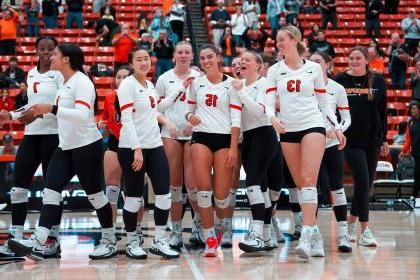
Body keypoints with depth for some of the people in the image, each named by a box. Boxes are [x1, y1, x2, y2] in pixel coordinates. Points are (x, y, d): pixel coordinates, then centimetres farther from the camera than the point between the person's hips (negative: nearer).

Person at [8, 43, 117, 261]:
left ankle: (110, 242, 15)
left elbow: (83, 115, -27)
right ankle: (38, 244, -11)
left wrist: (51, 109, -33)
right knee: (51, 190, -4)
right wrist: (41, 113, 21)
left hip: (87, 146, -9)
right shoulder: (65, 83, 13)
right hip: (66, 147, 9)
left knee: (94, 194, 1)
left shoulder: (81, 82, -14)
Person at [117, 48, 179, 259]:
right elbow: (126, 119, -15)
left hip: (155, 146, 7)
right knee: (134, 197, 0)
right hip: (132, 148, -7)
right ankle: (131, 243, 12)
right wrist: (136, 149, -21)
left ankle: (159, 242, 7)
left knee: (163, 194, 0)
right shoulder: (127, 85, -8)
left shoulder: (150, 85, 15)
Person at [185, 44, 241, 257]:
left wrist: (233, 148, -9)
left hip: (224, 138, -2)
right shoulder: (195, 83, 11)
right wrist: (190, 116, -4)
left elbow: (236, 118, -3)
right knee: (203, 188, -12)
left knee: (222, 193, -4)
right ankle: (209, 238, -3)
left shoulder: (230, 84, 0)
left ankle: (219, 224, 27)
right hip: (201, 137, 2)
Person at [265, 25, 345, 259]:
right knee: (300, 184, 3)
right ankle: (315, 233, 11)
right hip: (288, 130, 3)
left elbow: (324, 102, 10)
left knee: (308, 180, -16)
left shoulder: (314, 68, 5)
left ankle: (306, 235, -25)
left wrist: (337, 127, 3)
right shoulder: (275, 71, 9)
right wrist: (273, 118, -21)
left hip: (313, 125, -3)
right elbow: (269, 101, 0)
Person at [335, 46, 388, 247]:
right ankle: (364, 230, -10)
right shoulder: (341, 80, 0)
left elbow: (382, 111, 9)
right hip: (351, 139, -3)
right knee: (362, 181, -13)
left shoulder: (378, 81, 5)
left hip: (372, 140, 3)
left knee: (367, 183, 7)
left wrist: (384, 139, 9)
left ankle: (351, 223, 24)